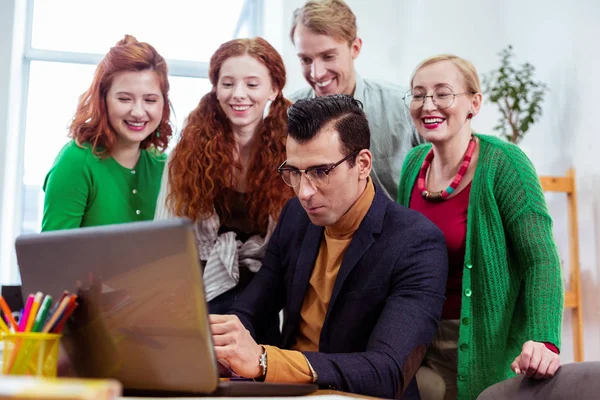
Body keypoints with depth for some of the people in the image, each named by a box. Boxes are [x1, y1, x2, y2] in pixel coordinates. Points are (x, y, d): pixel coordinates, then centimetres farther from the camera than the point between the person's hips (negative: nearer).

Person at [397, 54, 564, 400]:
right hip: (423, 343, 5)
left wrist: (543, 341, -33)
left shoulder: (503, 164, -16)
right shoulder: (415, 163, 1)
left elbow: (541, 260, -19)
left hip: (488, 348, -5)